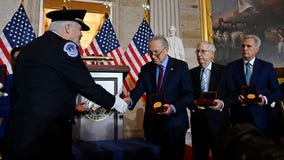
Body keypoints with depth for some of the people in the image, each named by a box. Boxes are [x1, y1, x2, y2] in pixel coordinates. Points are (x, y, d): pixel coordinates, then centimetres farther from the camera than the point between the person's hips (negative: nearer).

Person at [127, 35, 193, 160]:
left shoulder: (181, 66, -2)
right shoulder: (146, 69, 7)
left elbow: (188, 94, -5)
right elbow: (138, 90, -4)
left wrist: (174, 107, -21)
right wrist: (129, 101, -26)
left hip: (174, 123, -2)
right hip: (152, 123, 3)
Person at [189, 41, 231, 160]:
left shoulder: (223, 70, 2)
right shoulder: (192, 73, 9)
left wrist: (223, 103, -18)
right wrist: (193, 103, -12)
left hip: (218, 120, -2)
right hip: (197, 120, 2)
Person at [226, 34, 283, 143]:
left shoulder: (267, 66, 7)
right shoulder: (231, 66, 6)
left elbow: (277, 91, 7)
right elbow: (228, 90, 2)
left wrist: (266, 99, -12)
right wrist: (237, 98, -17)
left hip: (262, 117, 1)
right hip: (239, 117, 0)